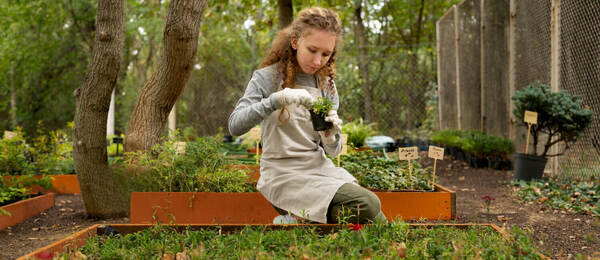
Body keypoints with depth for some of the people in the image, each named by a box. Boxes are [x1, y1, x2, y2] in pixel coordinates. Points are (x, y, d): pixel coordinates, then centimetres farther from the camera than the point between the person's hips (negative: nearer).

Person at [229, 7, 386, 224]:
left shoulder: (326, 84, 10)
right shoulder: (268, 78, -4)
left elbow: (332, 151, 8)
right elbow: (235, 126, -19)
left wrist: (330, 137, -16)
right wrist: (276, 100, -32)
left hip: (319, 167, 6)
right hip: (283, 174, -6)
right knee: (368, 206, -23)